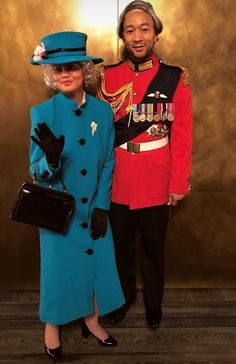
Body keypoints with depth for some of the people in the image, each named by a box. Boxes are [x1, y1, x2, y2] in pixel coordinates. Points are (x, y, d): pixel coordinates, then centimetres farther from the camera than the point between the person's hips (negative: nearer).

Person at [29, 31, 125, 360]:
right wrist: (52, 160, -34)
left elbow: (108, 163, 1)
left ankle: (91, 319, 38)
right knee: (59, 265, 10)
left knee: (96, 261, 12)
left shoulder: (103, 111, -4)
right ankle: (52, 327, 35)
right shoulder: (41, 113, -11)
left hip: (94, 207, 3)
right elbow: (37, 172, -12)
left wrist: (101, 207, -5)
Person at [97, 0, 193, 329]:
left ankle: (154, 302, 40)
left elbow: (182, 135, -5)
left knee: (153, 249, 16)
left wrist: (179, 183, -5)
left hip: (157, 183, -1)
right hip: (118, 183, 2)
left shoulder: (175, 78, -5)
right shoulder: (107, 77, 0)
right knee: (121, 246, 18)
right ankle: (124, 296, 43)